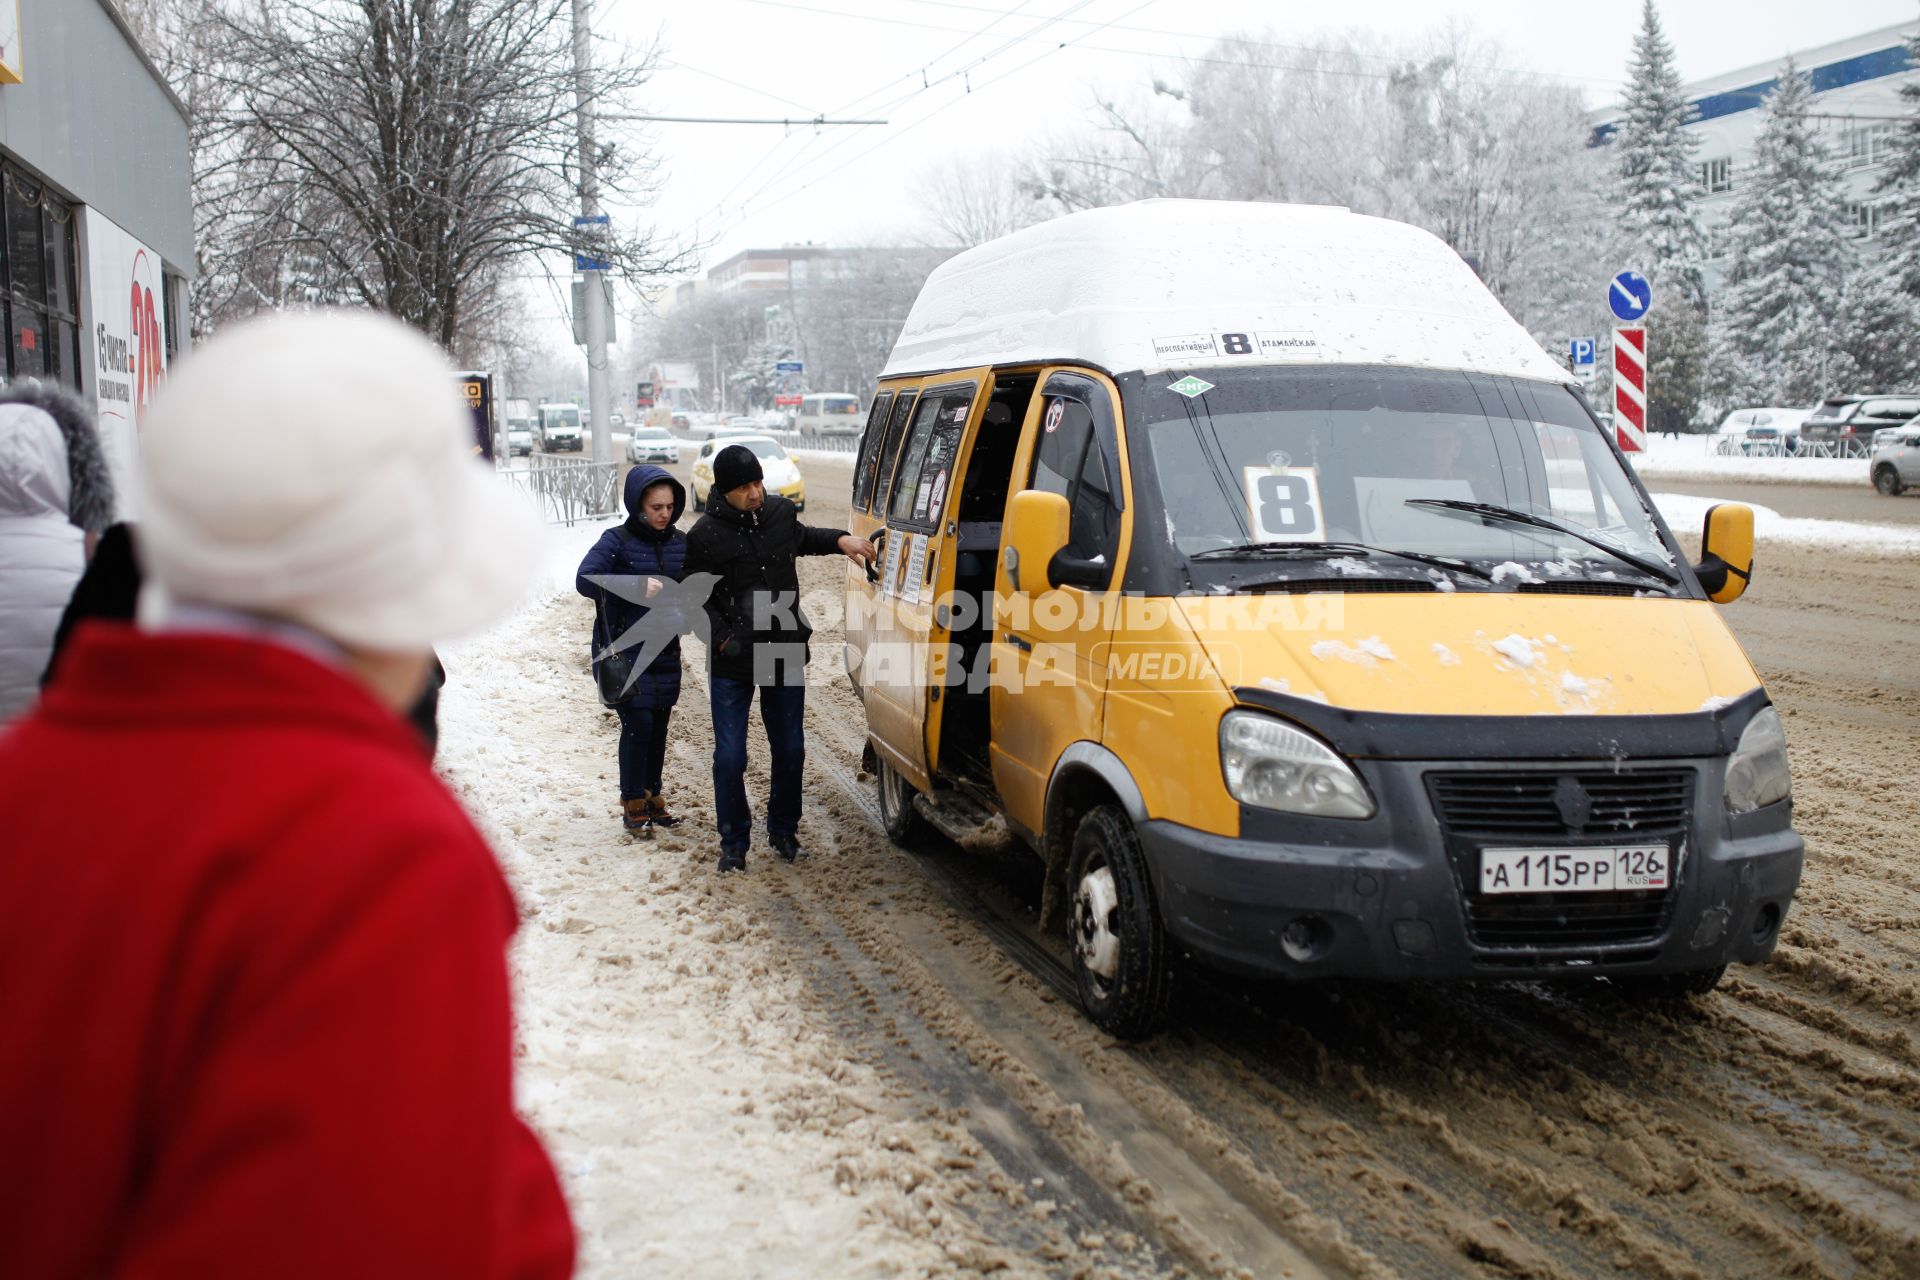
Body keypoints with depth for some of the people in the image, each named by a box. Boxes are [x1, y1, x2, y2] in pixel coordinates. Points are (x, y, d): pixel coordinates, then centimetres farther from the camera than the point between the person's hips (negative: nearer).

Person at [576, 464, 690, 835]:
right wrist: (638, 586, -33)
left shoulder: (680, 542, 5)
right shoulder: (617, 541, -10)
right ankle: (633, 804, 8)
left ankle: (652, 797, 25)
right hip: (623, 651, -5)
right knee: (638, 724, -8)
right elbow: (585, 580, -23)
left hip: (663, 650, 5)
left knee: (659, 726, 9)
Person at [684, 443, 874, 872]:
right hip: (732, 666, -4)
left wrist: (840, 540, 9)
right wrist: (724, 641, -17)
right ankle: (733, 843, 16)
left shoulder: (780, 511, 1)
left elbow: (801, 539, 25)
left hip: (786, 655, 4)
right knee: (730, 757, 0)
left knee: (790, 749, 12)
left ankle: (783, 831, 30)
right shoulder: (705, 536, -12)